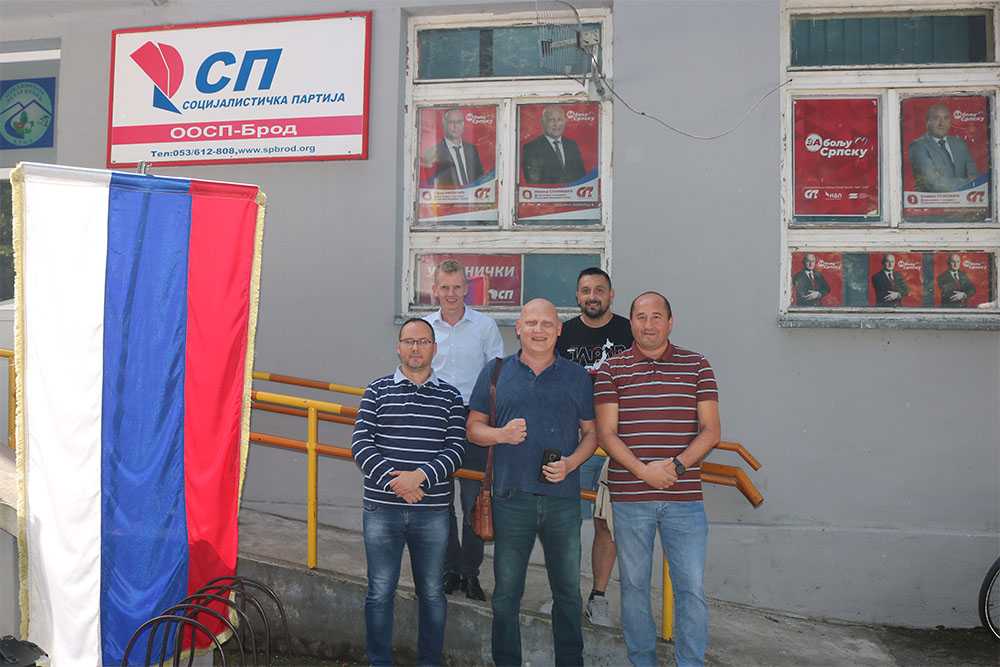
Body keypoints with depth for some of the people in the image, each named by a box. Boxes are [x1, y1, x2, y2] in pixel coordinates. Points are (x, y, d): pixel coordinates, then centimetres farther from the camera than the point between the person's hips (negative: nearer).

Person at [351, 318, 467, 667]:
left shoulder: (450, 397, 4)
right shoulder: (377, 391, 3)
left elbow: (456, 448, -4)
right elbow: (361, 443, -5)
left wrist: (421, 476, -18)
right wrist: (393, 480, -17)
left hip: (432, 511, 1)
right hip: (382, 509, 0)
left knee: (432, 592, 11)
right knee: (380, 592, 8)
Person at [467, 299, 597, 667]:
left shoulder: (577, 376, 6)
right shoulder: (495, 372, 4)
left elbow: (591, 432, 9)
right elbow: (473, 428, 7)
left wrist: (571, 463, -9)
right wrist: (502, 434, -14)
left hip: (563, 499, 1)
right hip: (511, 498, -1)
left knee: (568, 591, 12)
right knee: (506, 594, 10)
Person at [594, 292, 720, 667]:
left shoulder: (697, 366, 5)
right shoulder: (612, 370, 3)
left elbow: (711, 431, 2)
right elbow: (605, 434, -2)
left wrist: (676, 466, -13)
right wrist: (642, 470, -16)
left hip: (684, 497, 0)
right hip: (629, 497, 0)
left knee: (692, 587, 3)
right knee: (634, 585, 11)